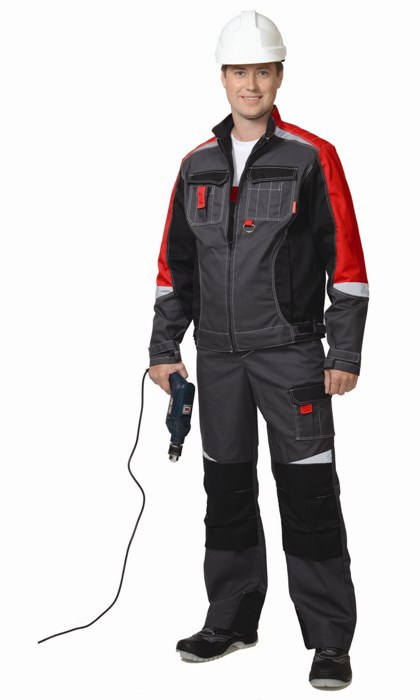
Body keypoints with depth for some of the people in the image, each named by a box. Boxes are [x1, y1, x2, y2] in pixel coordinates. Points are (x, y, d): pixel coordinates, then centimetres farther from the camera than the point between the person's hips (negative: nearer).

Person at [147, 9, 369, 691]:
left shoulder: (312, 158, -4)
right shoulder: (197, 165, 10)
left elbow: (346, 261, -5)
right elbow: (175, 263, 14)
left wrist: (345, 355, -10)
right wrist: (164, 347, 9)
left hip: (292, 352, -4)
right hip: (218, 354, 5)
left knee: (308, 493, -4)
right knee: (227, 488, 12)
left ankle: (330, 641, 5)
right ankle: (231, 621, 26)